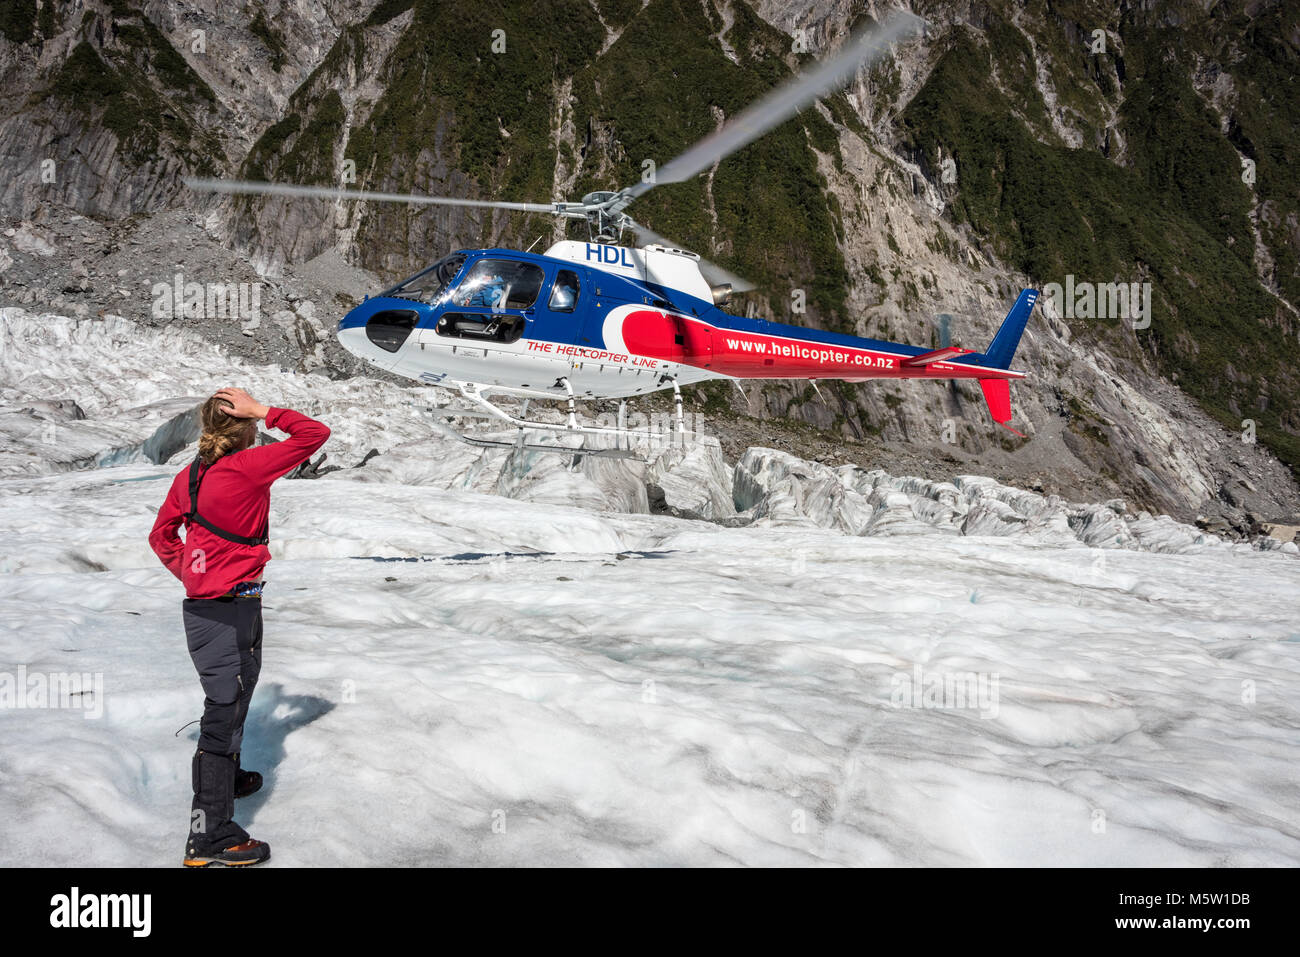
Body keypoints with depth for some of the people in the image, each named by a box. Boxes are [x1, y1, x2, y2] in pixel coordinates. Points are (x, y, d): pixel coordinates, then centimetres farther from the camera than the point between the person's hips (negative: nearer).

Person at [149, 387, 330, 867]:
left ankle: (224, 777, 49)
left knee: (232, 700, 27)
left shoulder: (190, 475, 6)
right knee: (224, 712, -3)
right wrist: (264, 411, -13)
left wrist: (190, 573, 15)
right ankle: (210, 837, 4)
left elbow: (162, 535, 16)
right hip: (230, 612, -9)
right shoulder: (248, 467, -19)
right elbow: (314, 434, -16)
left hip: (202, 603, 9)